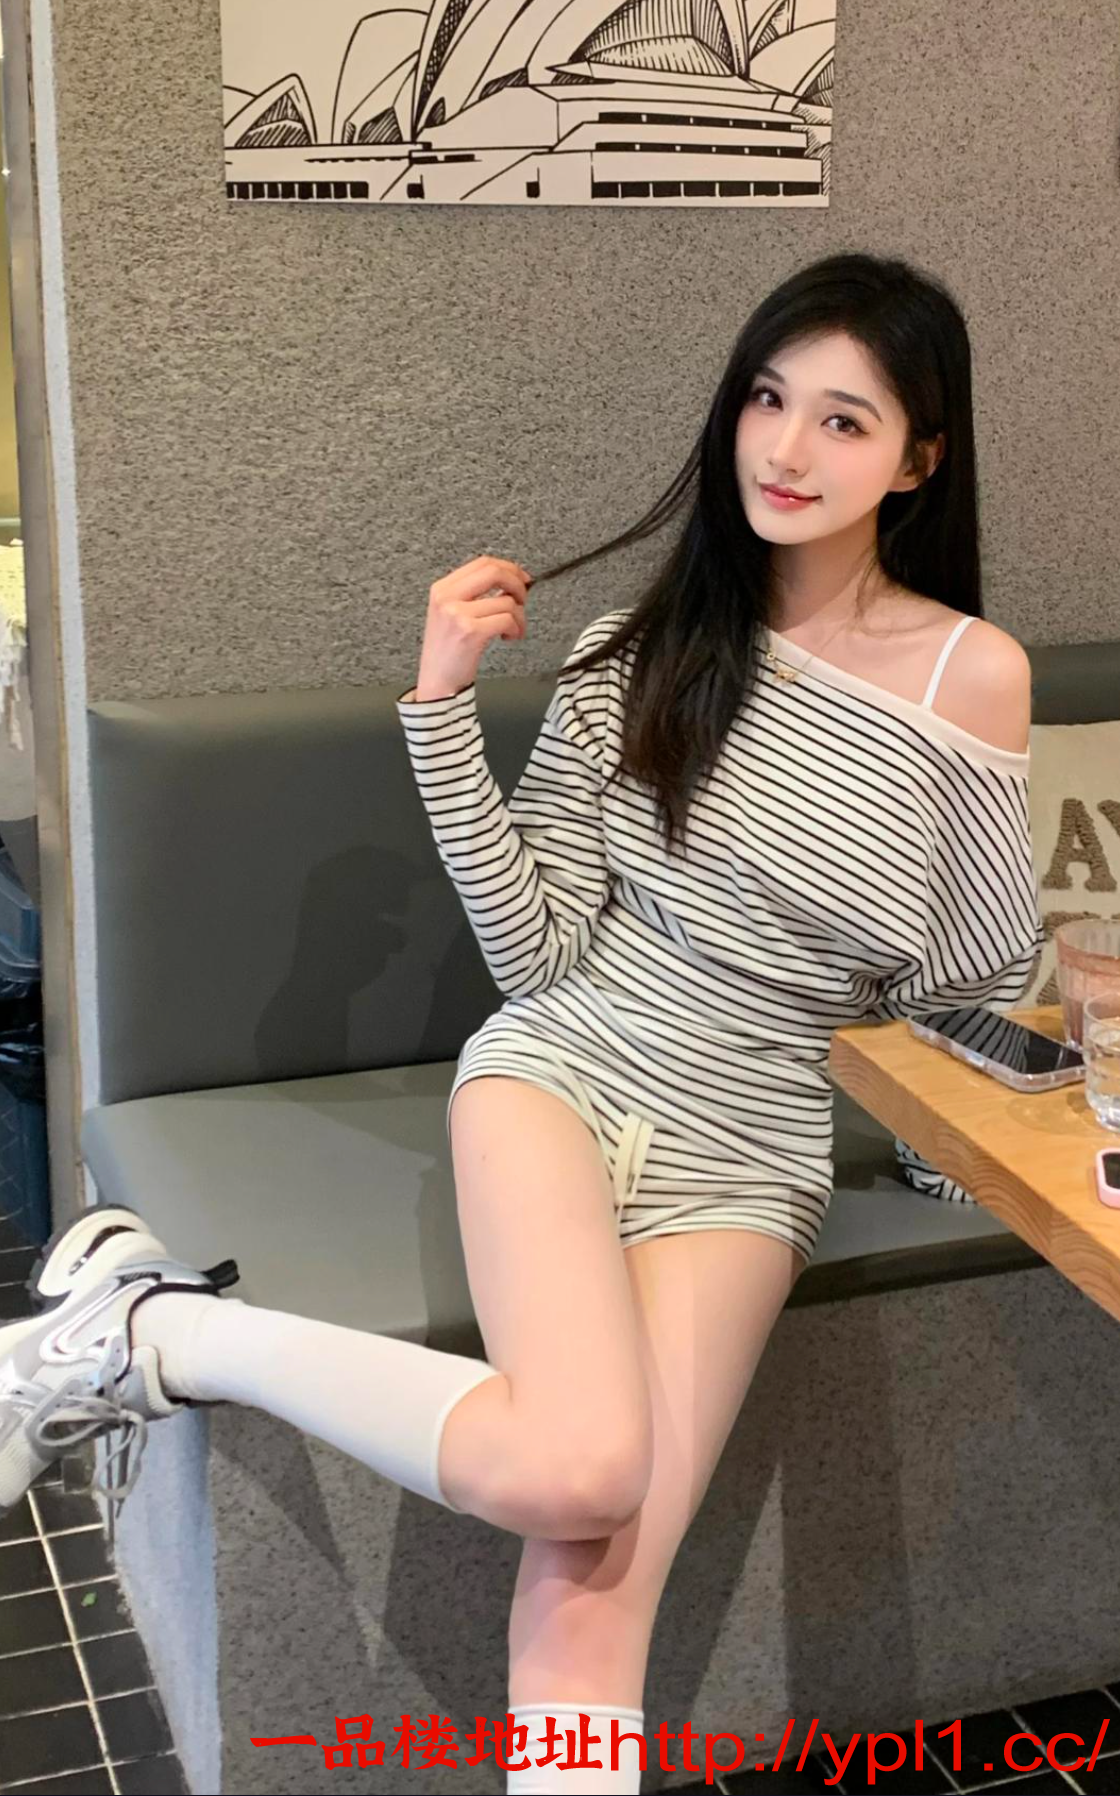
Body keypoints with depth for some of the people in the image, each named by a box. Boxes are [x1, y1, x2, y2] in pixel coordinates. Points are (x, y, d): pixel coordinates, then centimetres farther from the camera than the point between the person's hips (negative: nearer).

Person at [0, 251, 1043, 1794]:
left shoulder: (974, 673, -2)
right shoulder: (642, 649, 2)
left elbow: (989, 982, 5)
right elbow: (534, 952, -4)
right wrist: (444, 708, -10)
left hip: (746, 1148, 1)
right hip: (564, 1070, 0)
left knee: (596, 1585, -20)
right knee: (569, 1475, -27)